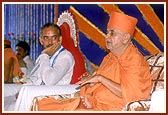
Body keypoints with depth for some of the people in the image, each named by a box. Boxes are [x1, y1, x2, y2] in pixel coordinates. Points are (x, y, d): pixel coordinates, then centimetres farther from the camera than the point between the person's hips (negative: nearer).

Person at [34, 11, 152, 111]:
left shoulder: (135, 61, -10)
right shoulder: (109, 58, 17)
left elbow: (129, 94, -22)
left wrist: (100, 78, -20)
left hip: (111, 108, -9)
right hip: (93, 104, 9)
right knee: (43, 105, -4)